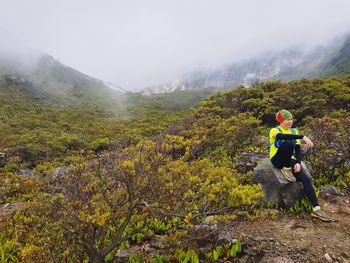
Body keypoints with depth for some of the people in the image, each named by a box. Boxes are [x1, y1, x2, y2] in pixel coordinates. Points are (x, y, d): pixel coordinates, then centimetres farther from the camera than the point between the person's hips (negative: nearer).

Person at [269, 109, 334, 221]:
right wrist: (302, 137, -40)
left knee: (306, 179, -21)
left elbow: (298, 149, 3)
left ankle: (316, 209, -18)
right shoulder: (274, 130, -6)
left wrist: (298, 163, -15)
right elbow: (282, 136, -32)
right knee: (288, 143, -33)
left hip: (290, 160, 5)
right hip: (277, 160, -4)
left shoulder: (294, 131, 11)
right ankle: (286, 169, -18)